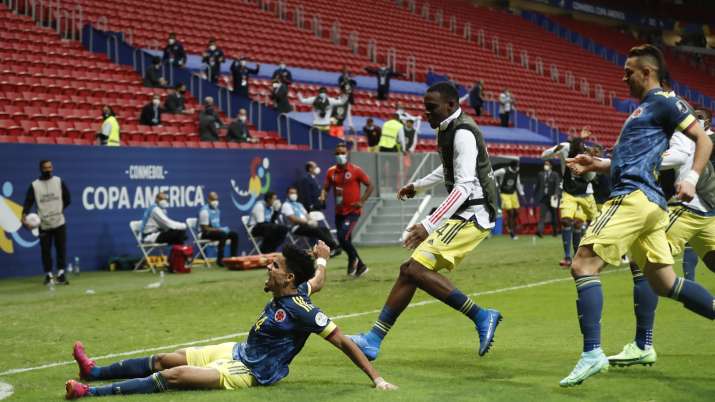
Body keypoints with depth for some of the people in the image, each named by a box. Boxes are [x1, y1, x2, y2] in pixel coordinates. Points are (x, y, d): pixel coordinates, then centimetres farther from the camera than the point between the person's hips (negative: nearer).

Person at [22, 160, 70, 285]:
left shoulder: (59, 181, 3)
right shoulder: (34, 185, -2)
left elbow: (67, 199, 9)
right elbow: (28, 202, -9)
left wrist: (59, 210, 3)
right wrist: (24, 217, -24)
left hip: (59, 223, 1)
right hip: (43, 224, 0)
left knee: (61, 248, -3)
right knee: (45, 250, 4)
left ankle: (61, 273, 2)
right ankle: (48, 275, 14)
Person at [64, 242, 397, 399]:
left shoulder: (300, 310, -26)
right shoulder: (299, 291, -1)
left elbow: (342, 341, -26)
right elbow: (317, 280, 22)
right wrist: (321, 258, 43)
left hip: (249, 372, -9)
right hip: (239, 352, 9)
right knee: (165, 359, 10)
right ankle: (95, 373, 20)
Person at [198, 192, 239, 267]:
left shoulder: (216, 210, 10)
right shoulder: (205, 211, -17)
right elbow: (205, 228, -20)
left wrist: (223, 228, -2)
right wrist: (220, 229, -22)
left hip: (216, 230, 9)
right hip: (206, 234, -9)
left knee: (234, 234, -5)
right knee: (223, 235, -34)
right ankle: (219, 260, -31)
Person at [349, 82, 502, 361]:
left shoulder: (463, 133, -16)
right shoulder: (449, 129, 15)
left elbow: (464, 187, -24)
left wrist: (429, 225, -28)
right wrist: (417, 186, 45)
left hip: (473, 214, -10)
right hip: (463, 214, 10)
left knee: (417, 268, -20)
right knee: (410, 269, 6)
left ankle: (481, 316, -15)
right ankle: (373, 340, 10)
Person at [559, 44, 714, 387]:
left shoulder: (663, 102, -3)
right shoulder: (645, 108, 25)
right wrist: (597, 165, 23)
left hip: (634, 197, -10)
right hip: (648, 203, 10)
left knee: (583, 265, -15)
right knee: (665, 284, 12)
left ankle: (592, 354, -20)